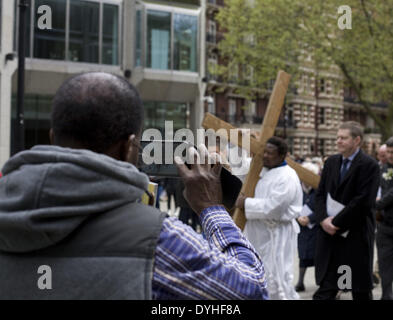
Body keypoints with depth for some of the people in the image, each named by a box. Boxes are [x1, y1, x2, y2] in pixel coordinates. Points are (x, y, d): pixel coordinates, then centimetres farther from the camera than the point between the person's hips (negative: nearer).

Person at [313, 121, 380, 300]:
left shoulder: (369, 165, -9)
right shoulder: (331, 162, 11)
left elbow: (364, 201, -16)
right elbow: (320, 193, 10)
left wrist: (337, 222, -15)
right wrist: (323, 219, -7)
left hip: (356, 234, -5)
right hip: (329, 232, 5)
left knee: (361, 289, 9)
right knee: (325, 287, 4)